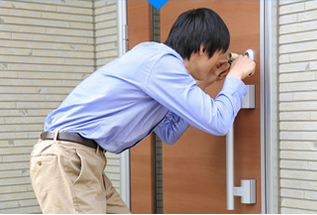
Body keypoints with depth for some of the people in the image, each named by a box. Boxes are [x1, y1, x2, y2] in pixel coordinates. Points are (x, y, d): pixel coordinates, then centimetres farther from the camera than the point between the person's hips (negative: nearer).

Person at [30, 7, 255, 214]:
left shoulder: (153, 57, 17)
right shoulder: (162, 61, -14)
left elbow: (169, 132, 25)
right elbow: (217, 122, -15)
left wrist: (201, 85, 23)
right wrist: (235, 77, 2)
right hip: (65, 158, -11)